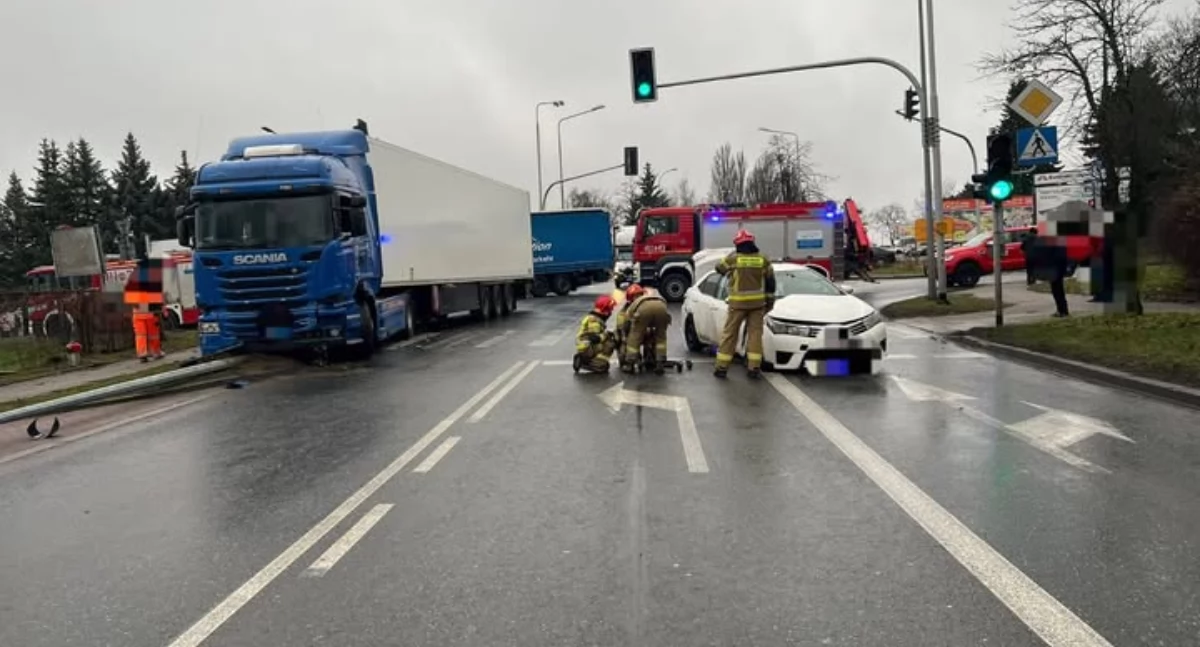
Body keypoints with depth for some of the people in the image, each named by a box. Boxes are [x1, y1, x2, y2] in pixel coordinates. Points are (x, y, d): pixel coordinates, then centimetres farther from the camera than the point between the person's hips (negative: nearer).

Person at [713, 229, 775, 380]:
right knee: (755, 333, 6)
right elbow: (771, 280, 7)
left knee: (729, 334, 5)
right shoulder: (763, 259, 1)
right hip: (757, 302, 2)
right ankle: (754, 368, 2)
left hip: (738, 303, -2)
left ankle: (721, 367, 6)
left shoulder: (733, 258, -6)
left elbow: (719, 268, 13)